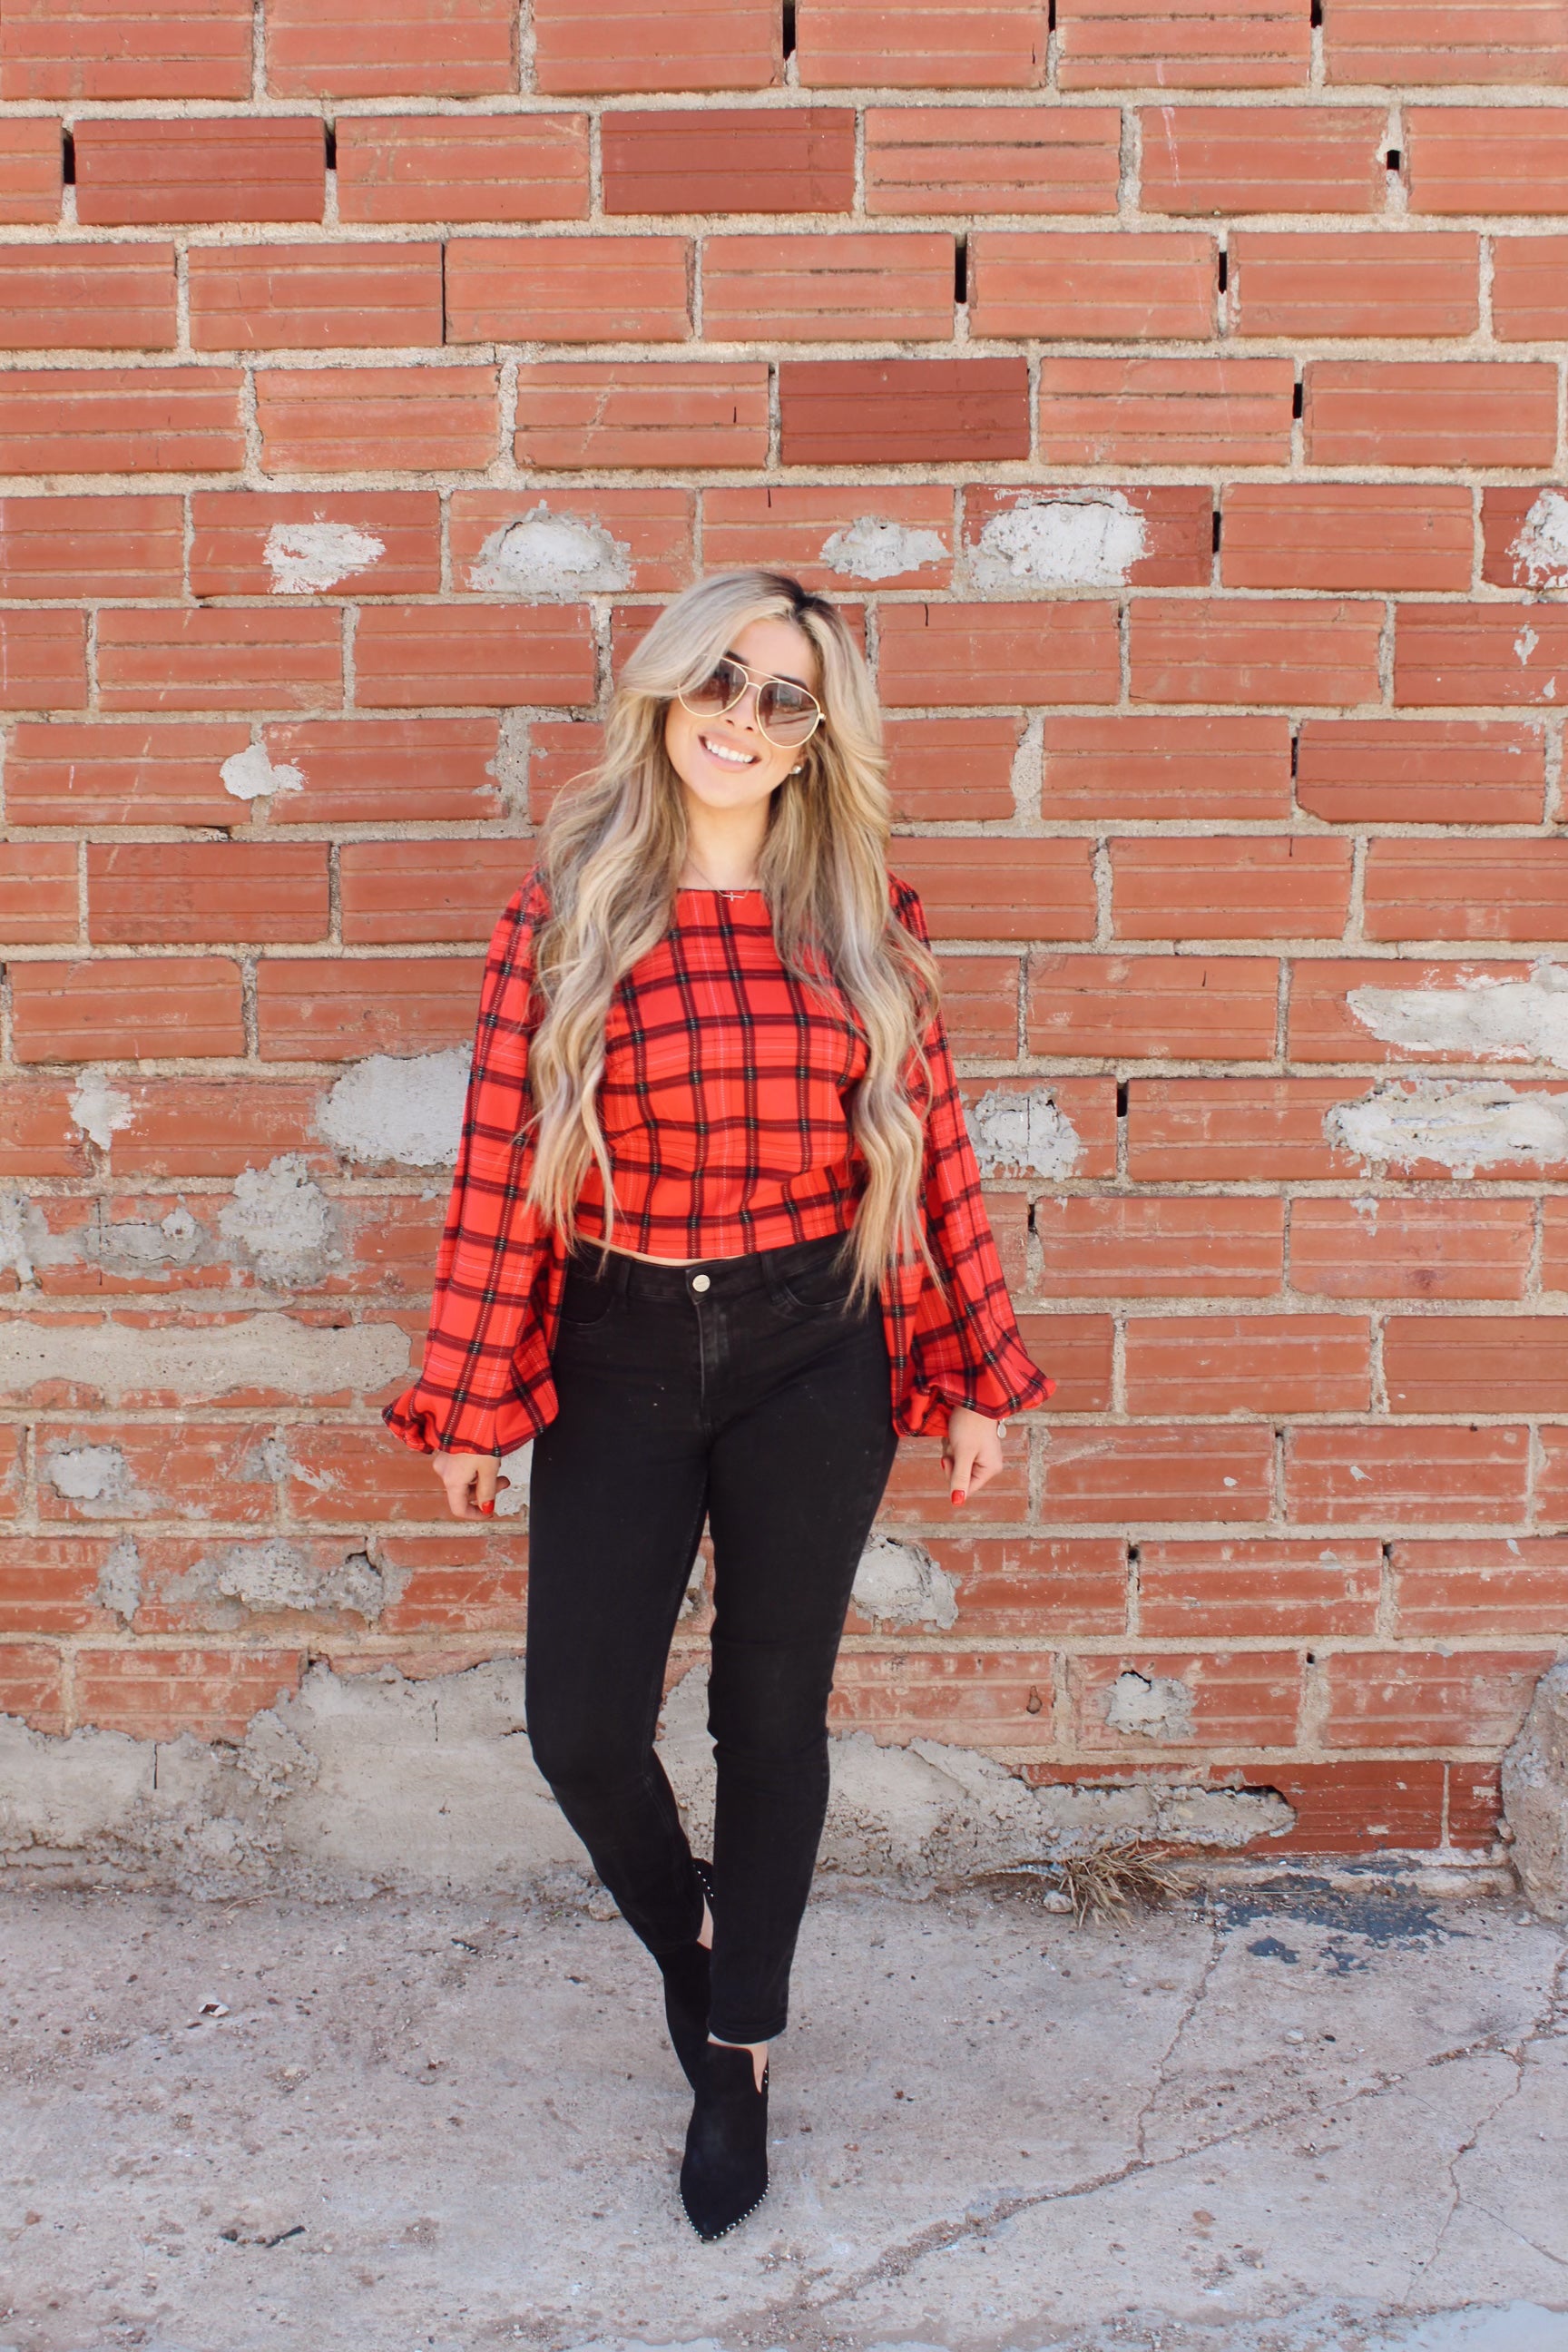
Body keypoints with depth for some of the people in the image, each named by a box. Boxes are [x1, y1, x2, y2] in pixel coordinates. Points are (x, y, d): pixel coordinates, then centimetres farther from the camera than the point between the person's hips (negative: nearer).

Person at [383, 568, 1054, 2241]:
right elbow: (501, 1171, -4)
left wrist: (974, 1377, 3)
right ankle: (683, 1932, 38)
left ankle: (736, 2051, 33)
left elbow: (930, 1154, 1)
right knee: (581, 1725, 2)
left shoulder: (865, 922, -1)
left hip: (813, 1355, 0)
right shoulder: (560, 916, -3)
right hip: (618, 1354, 0)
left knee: (772, 1710, 11)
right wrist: (467, 1402, -2)